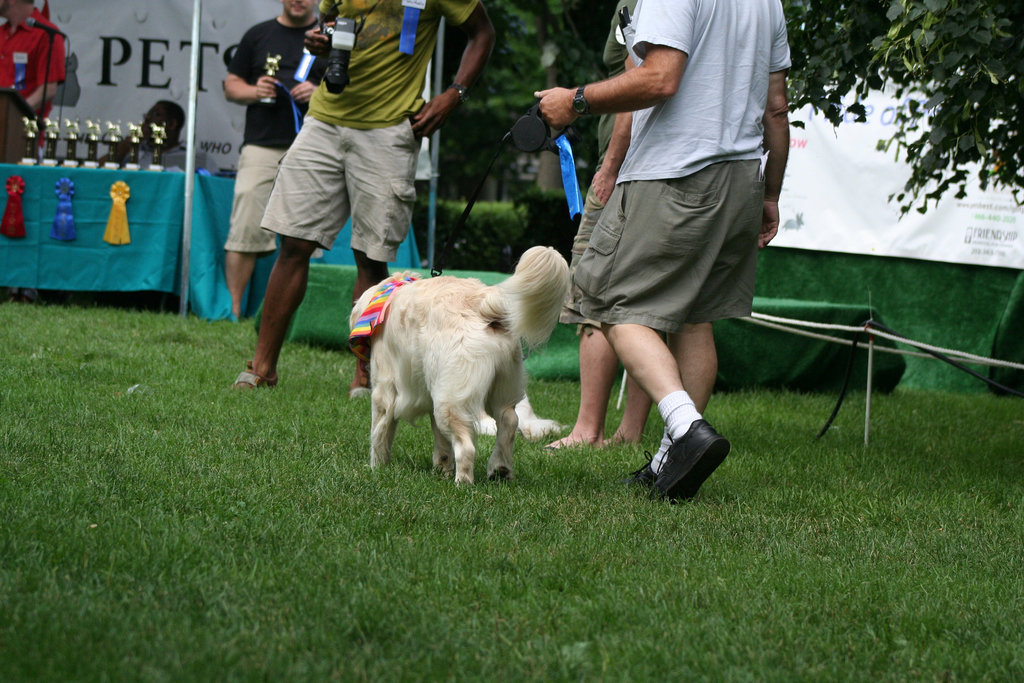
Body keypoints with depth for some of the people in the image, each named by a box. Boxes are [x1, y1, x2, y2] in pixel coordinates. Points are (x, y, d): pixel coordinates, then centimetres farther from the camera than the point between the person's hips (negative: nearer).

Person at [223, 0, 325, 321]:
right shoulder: (258, 35, 16)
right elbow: (231, 86, 19)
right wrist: (254, 91, -3)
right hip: (262, 147, 1)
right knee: (245, 232, -7)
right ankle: (232, 307, -4)